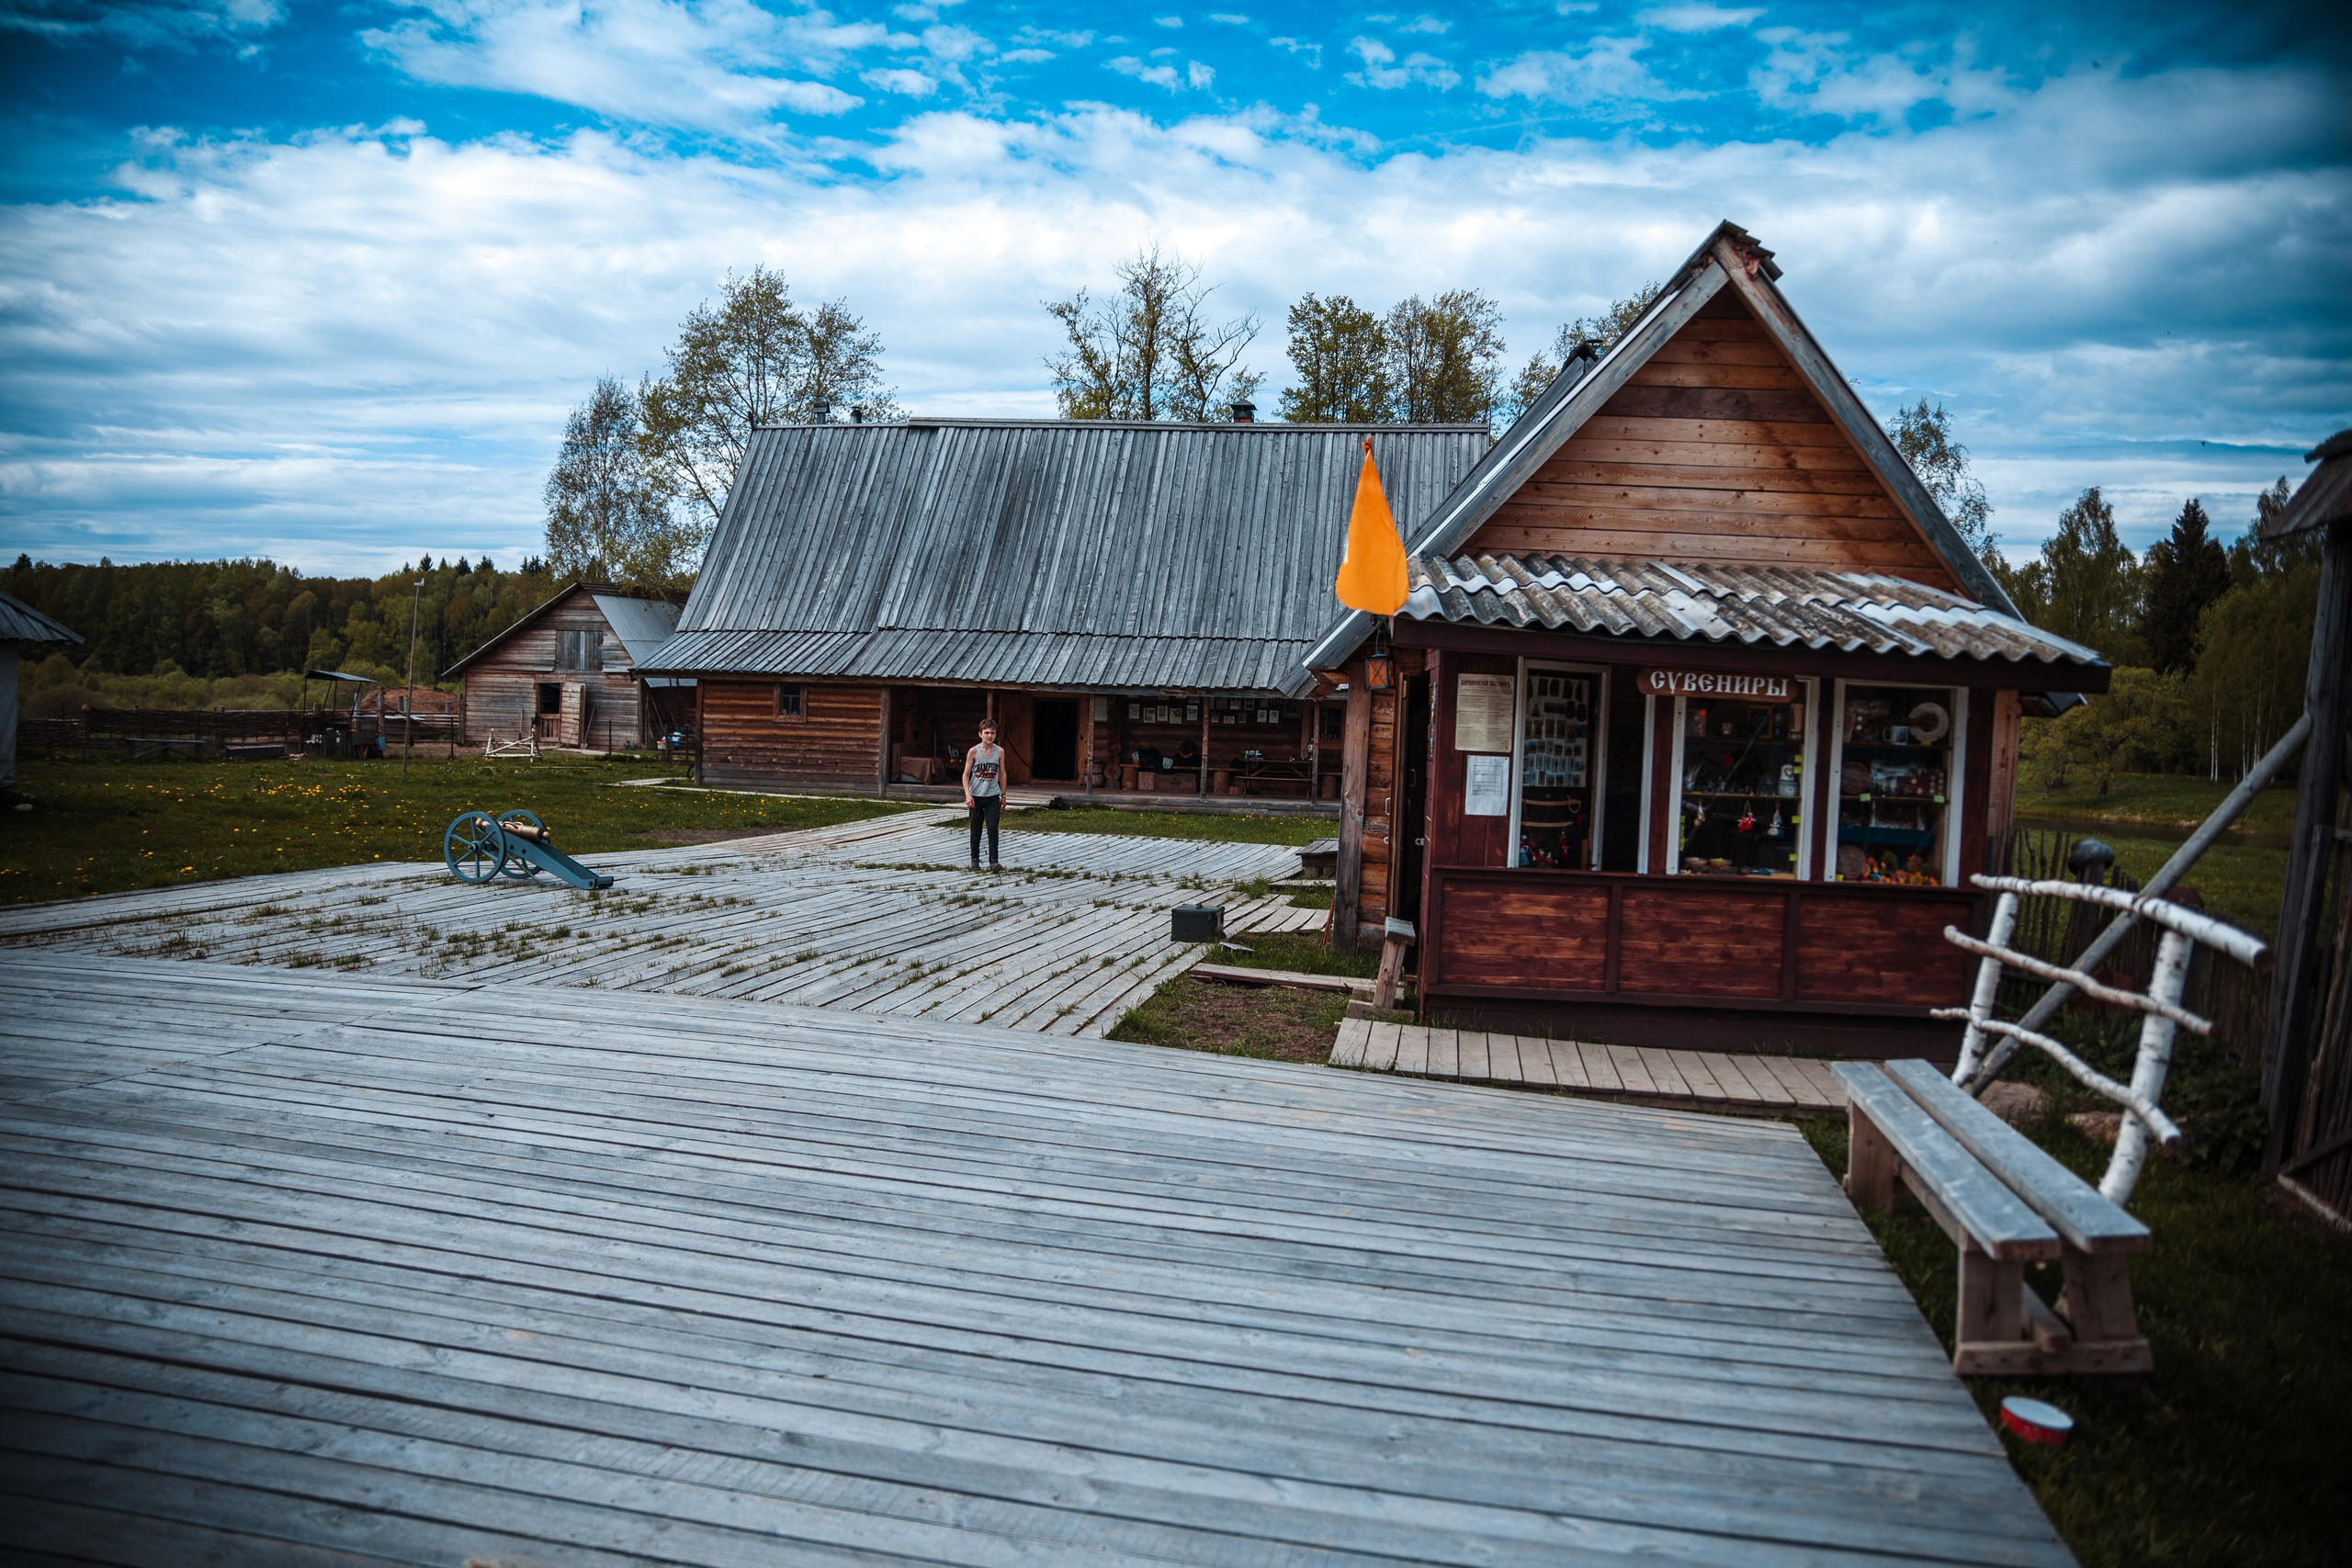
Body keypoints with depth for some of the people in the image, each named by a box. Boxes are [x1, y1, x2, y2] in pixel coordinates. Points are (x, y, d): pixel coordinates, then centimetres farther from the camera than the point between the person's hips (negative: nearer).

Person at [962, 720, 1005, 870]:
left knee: (992, 829, -8)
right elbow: (966, 774, -3)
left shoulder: (1000, 751, 1)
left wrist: (1003, 795, 11)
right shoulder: (973, 752, -5)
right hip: (976, 796, -1)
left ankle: (993, 861, -10)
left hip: (992, 796, 1)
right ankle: (975, 859, 22)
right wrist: (968, 794, -14)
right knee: (976, 830, 9)